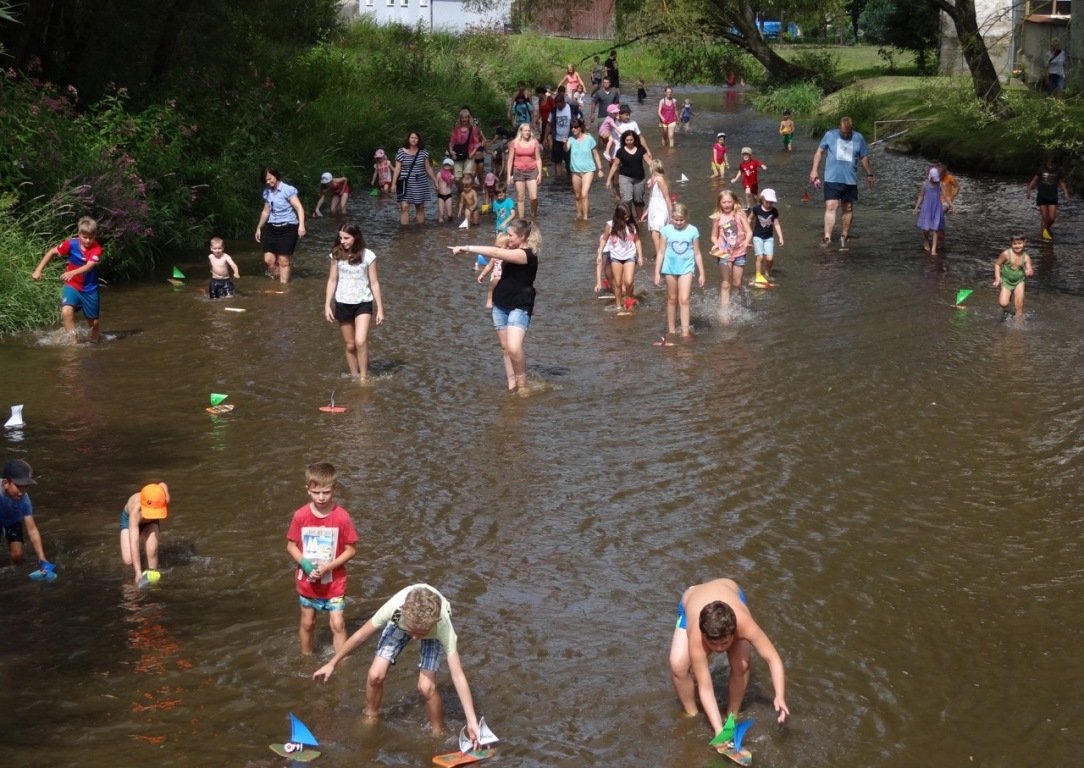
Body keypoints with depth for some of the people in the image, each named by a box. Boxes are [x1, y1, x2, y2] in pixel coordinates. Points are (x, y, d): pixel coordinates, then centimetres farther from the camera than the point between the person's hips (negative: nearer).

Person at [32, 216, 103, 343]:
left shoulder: (96, 249, -17)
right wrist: (38, 270, -6)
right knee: (66, 312, -27)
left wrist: (72, 273, -51)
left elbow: (89, 266, -34)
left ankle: (96, 341, 41)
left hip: (89, 289, -1)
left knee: (94, 322, 11)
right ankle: (72, 341, -19)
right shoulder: (71, 244, -12)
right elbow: (52, 252, 1)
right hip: (72, 286, 1)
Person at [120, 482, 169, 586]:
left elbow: (163, 485, -10)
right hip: (129, 519, -2)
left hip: (151, 522, 2)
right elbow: (133, 543, -49)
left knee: (151, 549, -28)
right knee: (128, 560, -18)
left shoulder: (163, 491, -38)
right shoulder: (136, 512, -46)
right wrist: (138, 572, -55)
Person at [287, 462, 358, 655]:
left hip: (334, 583, -2)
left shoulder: (342, 517, -17)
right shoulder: (300, 516, -12)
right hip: (307, 581, 2)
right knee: (307, 623, 17)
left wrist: (327, 567, -19)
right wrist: (304, 564, -19)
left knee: (337, 624, -3)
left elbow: (351, 550, -10)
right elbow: (291, 545, -2)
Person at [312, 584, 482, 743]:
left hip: (434, 630, -2)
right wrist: (332, 664, -13)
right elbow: (361, 635, -24)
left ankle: (438, 734, 7)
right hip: (400, 621, 2)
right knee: (375, 675, -10)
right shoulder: (395, 607, -43)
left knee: (426, 686, -18)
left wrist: (472, 721, -43)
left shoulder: (443, 625, -44)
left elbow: (458, 675, -39)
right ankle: (370, 721, 18)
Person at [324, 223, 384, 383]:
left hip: (363, 304, -3)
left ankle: (364, 377, -7)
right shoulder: (337, 255, -1)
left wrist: (380, 309, -3)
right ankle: (354, 377, 22)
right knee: (350, 345, 9)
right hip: (343, 304, 3)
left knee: (360, 342, -19)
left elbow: (374, 283, -2)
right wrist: (327, 305, 0)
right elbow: (332, 281, 6)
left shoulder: (368, 256, -7)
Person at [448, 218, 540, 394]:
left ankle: (522, 383, -7)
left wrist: (467, 248, -27)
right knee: (505, 348, 7)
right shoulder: (511, 251, 11)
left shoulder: (527, 254, -19)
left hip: (519, 307, -9)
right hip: (500, 305, 9)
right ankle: (511, 385, 12)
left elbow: (495, 252, -27)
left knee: (514, 348, -23)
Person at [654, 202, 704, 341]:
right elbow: (661, 252, 1)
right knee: (672, 300, 12)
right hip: (670, 268, 1)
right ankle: (671, 330, 21)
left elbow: (697, 253, 4)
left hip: (686, 268, -1)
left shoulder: (693, 231, -3)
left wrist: (701, 273, 6)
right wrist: (657, 272, -1)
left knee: (684, 300, -11)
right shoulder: (667, 230, -3)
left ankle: (685, 331, -12)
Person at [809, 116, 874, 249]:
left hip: (850, 180, 2)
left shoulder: (859, 138, 1)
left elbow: (864, 158, 10)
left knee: (848, 209, 10)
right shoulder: (830, 135, -3)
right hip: (832, 179, -2)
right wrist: (814, 170, 0)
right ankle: (827, 237, -14)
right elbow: (819, 152, 5)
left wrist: (869, 174, 12)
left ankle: (844, 236, 23)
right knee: (830, 207, -13)